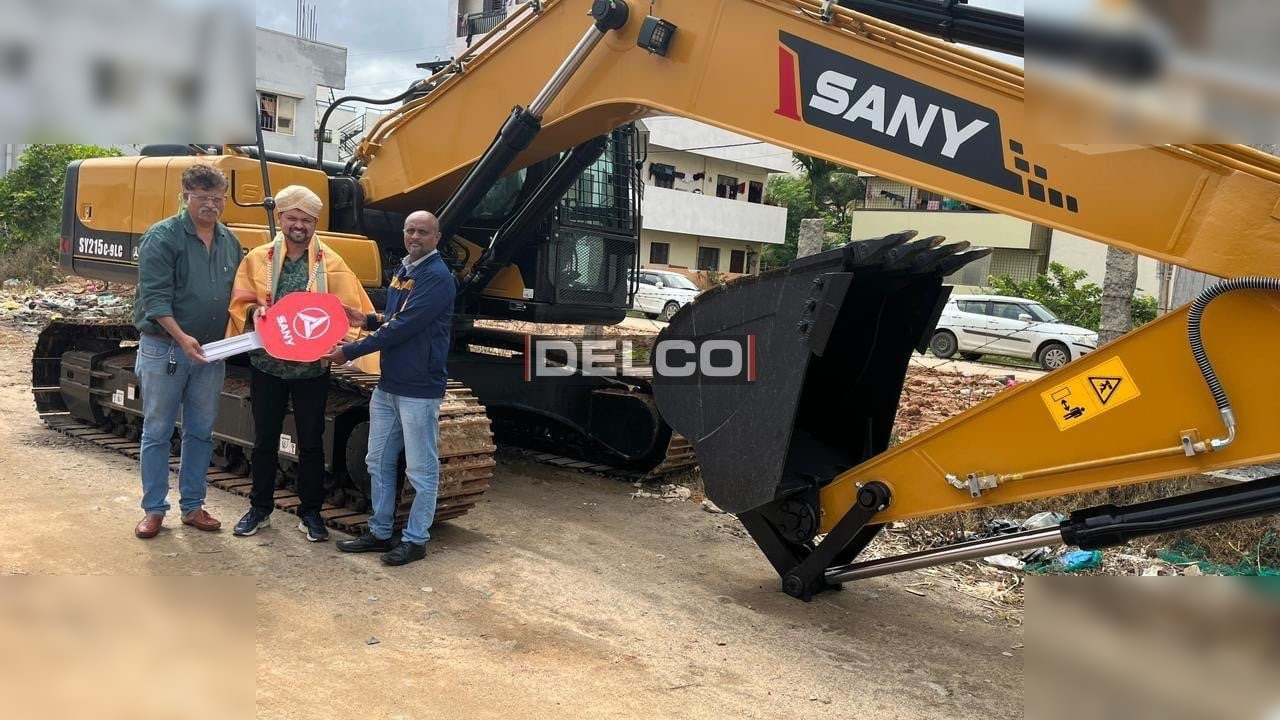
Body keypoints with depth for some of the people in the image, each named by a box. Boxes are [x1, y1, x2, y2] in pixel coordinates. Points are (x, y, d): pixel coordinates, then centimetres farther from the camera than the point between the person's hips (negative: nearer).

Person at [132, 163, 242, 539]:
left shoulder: (230, 242, 7)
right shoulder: (163, 236, -10)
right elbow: (154, 296, -16)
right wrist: (181, 337, -25)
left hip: (211, 352, 5)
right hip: (164, 348, -5)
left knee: (200, 433, 11)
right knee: (157, 432, 5)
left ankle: (192, 505, 23)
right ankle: (154, 510, 15)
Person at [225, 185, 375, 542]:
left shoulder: (332, 263, -3)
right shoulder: (257, 258, 2)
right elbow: (240, 303, 4)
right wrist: (254, 312, -18)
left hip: (312, 368, -1)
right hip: (267, 365, 1)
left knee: (311, 442, 8)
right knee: (264, 440, 13)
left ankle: (310, 512, 22)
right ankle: (260, 508, 29)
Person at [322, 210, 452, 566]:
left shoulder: (438, 277, -16)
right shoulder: (403, 269, 13)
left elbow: (404, 327, -21)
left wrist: (351, 352, -15)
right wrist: (368, 319, 4)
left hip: (419, 389, -9)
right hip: (387, 385, 9)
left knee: (421, 469, 3)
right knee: (379, 461, 15)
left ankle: (415, 539, 14)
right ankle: (379, 532, 28)